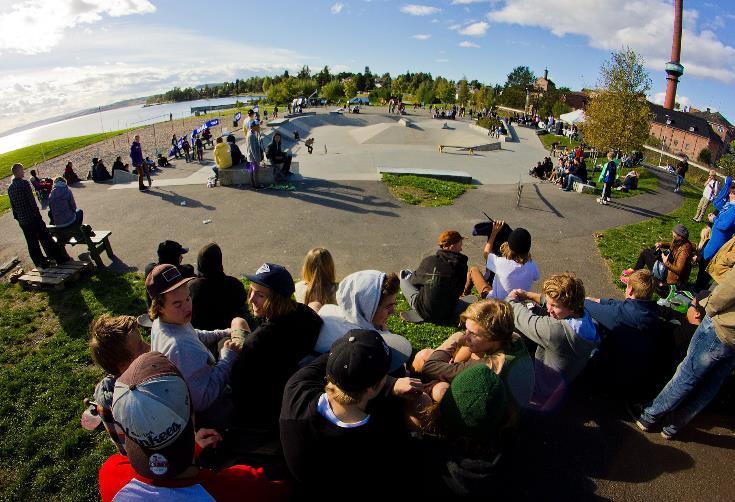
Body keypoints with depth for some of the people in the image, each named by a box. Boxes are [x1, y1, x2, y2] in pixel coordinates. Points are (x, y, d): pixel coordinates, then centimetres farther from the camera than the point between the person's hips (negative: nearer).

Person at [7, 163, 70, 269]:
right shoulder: (24, 183, -13)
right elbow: (32, 201, -16)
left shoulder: (10, 188, 8)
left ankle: (41, 263, 15)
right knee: (46, 238, 1)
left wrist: (17, 218, 20)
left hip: (23, 221, 6)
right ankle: (60, 258, 7)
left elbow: (13, 206, 13)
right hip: (33, 217, -6)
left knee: (32, 243, 9)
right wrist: (38, 214, -9)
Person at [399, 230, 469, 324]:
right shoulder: (461, 265, -10)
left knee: (404, 275, 17)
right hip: (447, 315, 0)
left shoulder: (428, 260, -11)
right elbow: (459, 291, 3)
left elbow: (415, 280, 6)